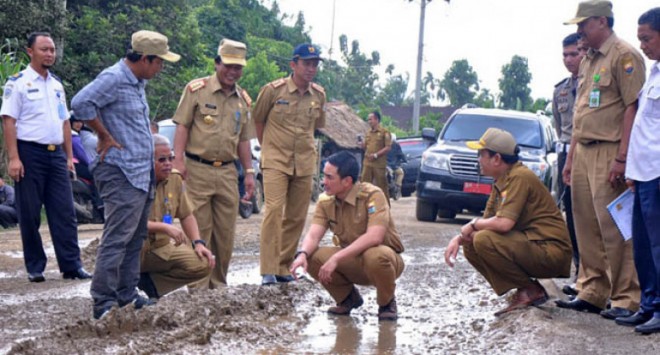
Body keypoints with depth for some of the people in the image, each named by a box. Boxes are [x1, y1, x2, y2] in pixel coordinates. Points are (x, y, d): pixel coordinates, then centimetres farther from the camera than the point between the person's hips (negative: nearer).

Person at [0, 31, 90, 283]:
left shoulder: (57, 84, 16)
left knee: (64, 212, 1)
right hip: (30, 153, -5)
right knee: (30, 215, 1)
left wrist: (69, 156, 14)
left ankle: (71, 265, 3)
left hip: (56, 154, 5)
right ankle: (35, 267, 9)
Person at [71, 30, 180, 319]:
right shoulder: (114, 78, -14)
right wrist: (105, 137, -17)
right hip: (121, 174, -10)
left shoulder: (137, 82, 17)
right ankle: (104, 303, -8)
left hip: (142, 174, 10)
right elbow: (81, 103, -26)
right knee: (117, 238, -10)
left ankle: (126, 295, 21)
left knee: (135, 238, 13)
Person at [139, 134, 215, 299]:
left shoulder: (175, 179, 5)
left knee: (204, 263, -15)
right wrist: (165, 228, -32)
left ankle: (150, 282, -3)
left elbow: (186, 215, 14)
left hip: (162, 249, 6)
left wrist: (198, 242, -1)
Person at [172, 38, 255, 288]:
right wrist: (178, 160, -14)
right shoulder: (197, 89, -1)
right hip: (198, 169, -5)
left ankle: (218, 286, 17)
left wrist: (249, 172, 15)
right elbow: (182, 126, -4)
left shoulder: (243, 99, 15)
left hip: (227, 172, 5)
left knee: (226, 234, 7)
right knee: (199, 231, -4)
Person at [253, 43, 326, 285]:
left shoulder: (319, 95, 5)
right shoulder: (273, 90, -6)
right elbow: (257, 120, 6)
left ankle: (284, 267, 18)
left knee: (296, 217, 7)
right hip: (276, 161, -5)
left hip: (305, 163, 5)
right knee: (274, 210, -16)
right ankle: (269, 271, -16)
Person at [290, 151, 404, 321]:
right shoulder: (325, 202, -5)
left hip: (384, 259, -5)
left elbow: (374, 236, -34)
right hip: (352, 261, 5)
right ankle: (347, 298, 7)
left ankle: (387, 302, -8)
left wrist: (336, 258, -39)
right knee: (313, 258, -19)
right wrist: (302, 254, -37)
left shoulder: (372, 195, -23)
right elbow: (314, 235, -14)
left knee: (375, 256, -40)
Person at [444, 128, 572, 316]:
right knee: (470, 245, 6)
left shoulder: (520, 177, -18)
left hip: (551, 251, -10)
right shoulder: (501, 182, 12)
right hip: (531, 247, 10)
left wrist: (472, 225, -10)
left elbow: (504, 223, -28)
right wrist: (459, 238, -2)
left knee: (484, 240, -25)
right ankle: (523, 290, 4)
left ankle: (531, 291, -9)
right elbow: (487, 220, 15)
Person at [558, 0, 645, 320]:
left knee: (615, 228, -8)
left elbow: (633, 108, -15)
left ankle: (627, 299, -4)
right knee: (586, 227, 10)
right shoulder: (588, 60, 20)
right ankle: (591, 293, 18)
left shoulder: (624, 56, -8)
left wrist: (622, 157, -21)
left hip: (609, 152, -9)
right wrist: (571, 157, 21)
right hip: (583, 152, 9)